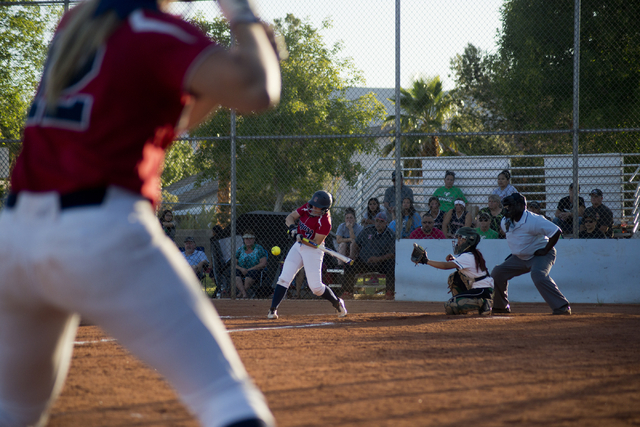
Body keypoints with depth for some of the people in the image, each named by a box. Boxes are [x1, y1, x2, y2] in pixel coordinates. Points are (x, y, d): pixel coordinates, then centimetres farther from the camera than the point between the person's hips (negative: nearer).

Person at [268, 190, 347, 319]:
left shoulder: (325, 222, -23)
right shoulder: (307, 208, -4)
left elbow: (315, 243, -22)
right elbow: (289, 217, 3)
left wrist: (302, 239, -37)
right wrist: (293, 227, -18)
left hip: (313, 250, -6)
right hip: (298, 247, 6)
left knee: (316, 287, -5)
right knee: (284, 278, -7)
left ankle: (337, 303, 21)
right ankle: (273, 310, -8)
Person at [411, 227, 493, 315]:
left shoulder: (468, 257, -18)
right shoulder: (474, 254, 11)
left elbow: (446, 266, -24)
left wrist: (426, 261, -20)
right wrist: (453, 260, -1)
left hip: (483, 292, -10)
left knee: (449, 307, -16)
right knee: (453, 277, 14)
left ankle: (482, 304, -13)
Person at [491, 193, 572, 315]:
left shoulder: (533, 220, -26)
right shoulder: (506, 222, -2)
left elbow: (556, 232, -27)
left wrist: (545, 250, -23)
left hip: (541, 255, -8)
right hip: (520, 258, 8)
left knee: (538, 275, -36)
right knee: (497, 272, 2)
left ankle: (562, 306, -36)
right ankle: (500, 306, 18)